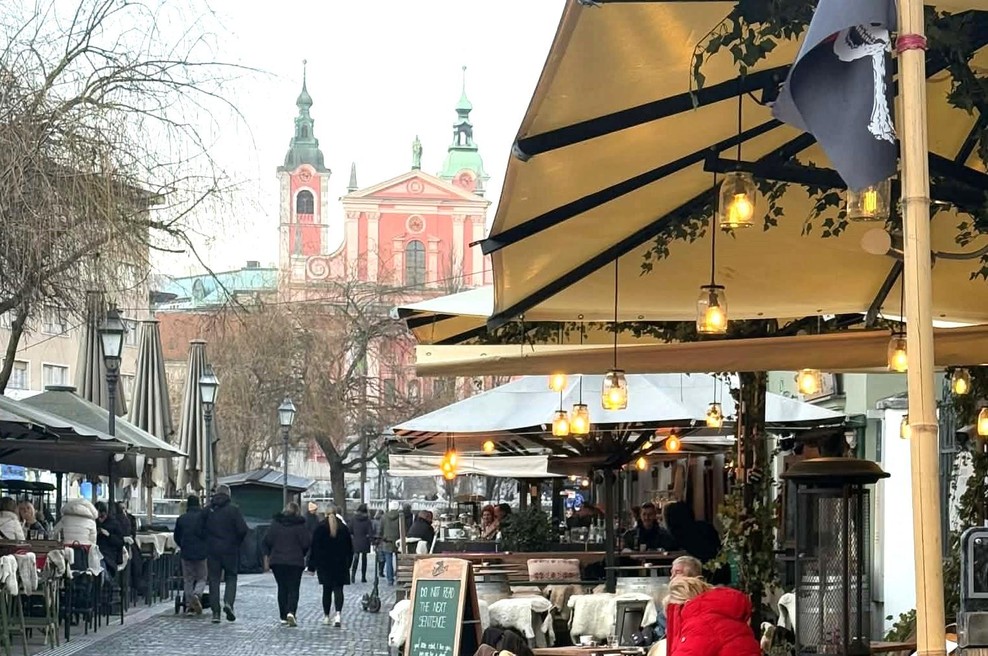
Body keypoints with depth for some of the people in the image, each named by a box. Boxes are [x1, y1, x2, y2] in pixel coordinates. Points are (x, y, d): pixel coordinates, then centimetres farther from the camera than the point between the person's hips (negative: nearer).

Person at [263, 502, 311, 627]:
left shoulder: (275, 524, 4)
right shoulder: (300, 526, -4)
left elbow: (267, 542, 4)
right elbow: (306, 544, -5)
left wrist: (267, 558, 10)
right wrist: (302, 555, 13)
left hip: (277, 561, 2)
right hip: (295, 562, -2)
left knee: (282, 588, 12)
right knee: (293, 588, 0)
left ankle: (283, 617, 11)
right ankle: (291, 612, -22)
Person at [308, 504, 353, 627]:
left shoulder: (320, 529, -4)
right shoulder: (344, 529, 2)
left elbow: (314, 548, -4)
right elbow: (350, 549, 10)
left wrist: (311, 566, 1)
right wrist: (348, 563, 20)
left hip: (324, 564, -1)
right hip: (341, 565, 1)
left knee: (327, 590, 9)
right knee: (338, 589, -1)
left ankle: (326, 616, 14)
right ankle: (338, 614, -19)